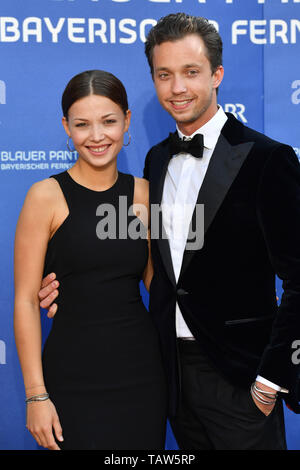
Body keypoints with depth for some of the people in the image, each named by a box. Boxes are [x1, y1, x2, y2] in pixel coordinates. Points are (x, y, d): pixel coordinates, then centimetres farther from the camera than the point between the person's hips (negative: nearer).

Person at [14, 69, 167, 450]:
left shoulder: (143, 193, 4)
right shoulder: (47, 196, -7)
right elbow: (25, 301, -8)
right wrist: (36, 394, -10)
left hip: (141, 371, 4)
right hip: (74, 373, -3)